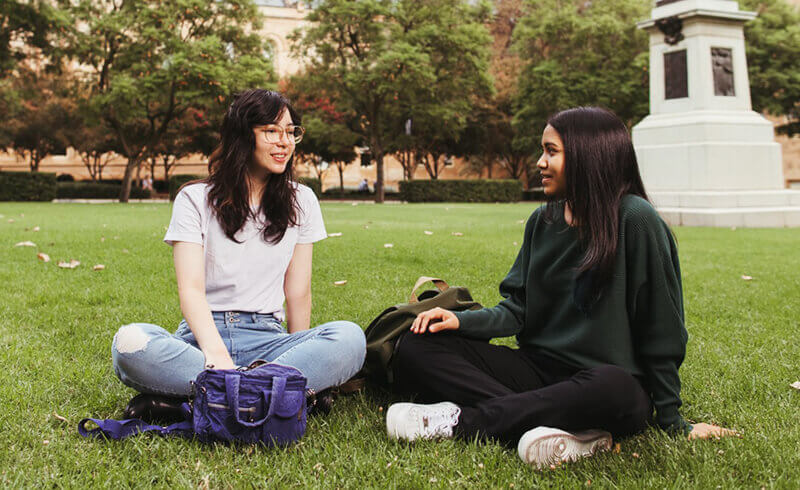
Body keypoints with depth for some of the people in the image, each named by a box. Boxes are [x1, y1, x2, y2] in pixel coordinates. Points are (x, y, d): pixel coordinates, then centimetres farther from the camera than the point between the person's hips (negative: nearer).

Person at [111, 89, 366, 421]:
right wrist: (216, 354, -26)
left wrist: (300, 354, 4)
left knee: (349, 338, -30)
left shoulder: (301, 202, 12)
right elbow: (191, 288, -8)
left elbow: (298, 292, 11)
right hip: (202, 335, -2)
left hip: (265, 338, 2)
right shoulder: (196, 199, 4)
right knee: (130, 343, -33)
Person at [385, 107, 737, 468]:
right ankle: (574, 433, -26)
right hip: (540, 368, 6)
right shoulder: (543, 221, 9)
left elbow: (661, 329, -9)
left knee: (611, 387, -43)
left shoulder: (634, 220, -12)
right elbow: (518, 308, 10)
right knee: (416, 348, -13)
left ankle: (460, 420, -24)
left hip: (609, 379, -6)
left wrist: (672, 421, -6)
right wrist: (463, 321, -8)